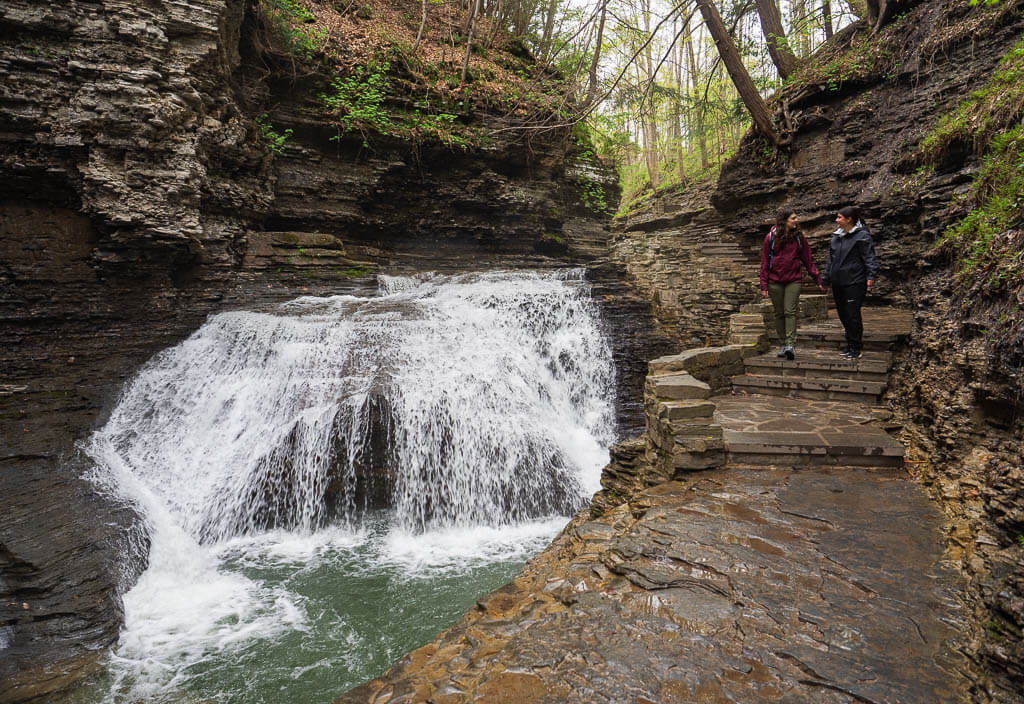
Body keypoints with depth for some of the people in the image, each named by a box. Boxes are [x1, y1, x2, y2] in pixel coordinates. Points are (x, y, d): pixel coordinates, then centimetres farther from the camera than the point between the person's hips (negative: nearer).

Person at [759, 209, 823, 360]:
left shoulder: (799, 237, 5)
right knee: (779, 313, 6)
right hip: (775, 281, 0)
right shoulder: (771, 237, 1)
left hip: (794, 280, 0)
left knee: (790, 312, -9)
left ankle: (791, 345, -12)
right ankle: (783, 344, 14)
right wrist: (764, 285, -3)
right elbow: (765, 262, 2)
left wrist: (818, 280, 5)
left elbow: (808, 260, 9)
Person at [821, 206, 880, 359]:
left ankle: (857, 348, 4)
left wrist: (871, 276, -23)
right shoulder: (836, 236, 16)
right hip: (838, 283, 7)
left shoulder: (862, 236, -6)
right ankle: (850, 346, 22)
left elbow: (870, 257, -11)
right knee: (843, 315, 11)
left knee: (853, 315, -7)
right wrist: (825, 280, 22)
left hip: (854, 283, -7)